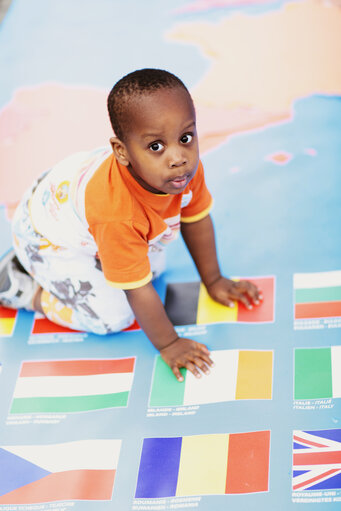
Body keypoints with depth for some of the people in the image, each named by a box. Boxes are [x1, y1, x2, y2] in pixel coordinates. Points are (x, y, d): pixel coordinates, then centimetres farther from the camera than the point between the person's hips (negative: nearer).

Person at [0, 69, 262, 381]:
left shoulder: (188, 168, -25)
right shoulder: (118, 215, -45)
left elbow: (196, 219, -4)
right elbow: (137, 290, -31)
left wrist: (213, 280, 6)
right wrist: (168, 345, -19)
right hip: (48, 238, -7)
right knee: (113, 315, -11)